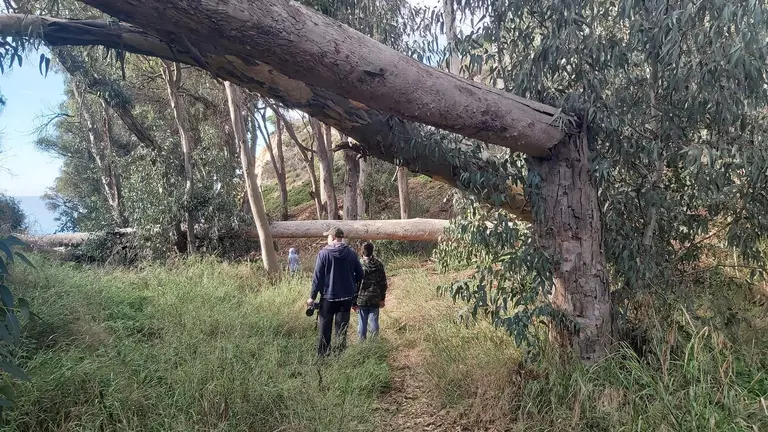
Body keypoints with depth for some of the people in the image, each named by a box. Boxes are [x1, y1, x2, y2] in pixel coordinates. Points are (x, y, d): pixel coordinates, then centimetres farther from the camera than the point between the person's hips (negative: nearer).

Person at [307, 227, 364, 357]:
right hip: (346, 297, 2)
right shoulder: (351, 253, -1)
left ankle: (322, 356, 12)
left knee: (324, 330, 9)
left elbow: (317, 277, -9)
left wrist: (312, 296, -3)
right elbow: (360, 275, 4)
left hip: (328, 297, -2)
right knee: (342, 329, 10)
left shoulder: (324, 253, -10)